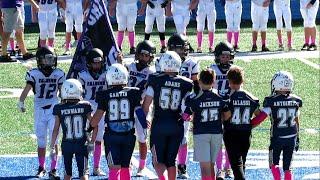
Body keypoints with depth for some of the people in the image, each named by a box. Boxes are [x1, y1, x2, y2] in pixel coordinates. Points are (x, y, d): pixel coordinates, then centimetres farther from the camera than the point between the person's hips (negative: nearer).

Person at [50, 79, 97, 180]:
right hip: (82, 144, -1)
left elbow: (56, 130, -3)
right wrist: (92, 142, 6)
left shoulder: (59, 109, -6)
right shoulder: (85, 106, -6)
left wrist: (52, 147, 3)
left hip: (66, 145, 1)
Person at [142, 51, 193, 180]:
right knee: (171, 160, 14)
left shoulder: (155, 80, -5)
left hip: (159, 124, -2)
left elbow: (146, 104, -4)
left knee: (158, 160, 3)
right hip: (177, 126, 2)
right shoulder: (185, 84, 0)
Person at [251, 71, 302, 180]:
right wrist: (297, 138, 17)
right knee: (287, 167, 11)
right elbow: (296, 121, 8)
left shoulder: (272, 101, -16)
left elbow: (260, 118, -20)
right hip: (291, 138, 3)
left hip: (277, 138, -3)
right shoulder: (295, 101, -2)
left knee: (274, 163, 14)